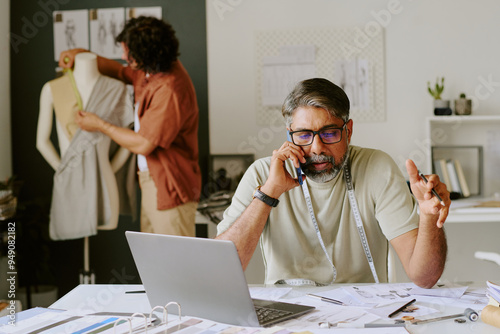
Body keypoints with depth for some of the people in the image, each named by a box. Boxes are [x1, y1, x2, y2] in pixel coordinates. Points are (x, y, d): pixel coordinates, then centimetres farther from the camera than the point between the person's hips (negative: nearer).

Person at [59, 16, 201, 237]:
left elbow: (143, 144, -23)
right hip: (151, 181, 10)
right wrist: (83, 54, 13)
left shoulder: (170, 91, -26)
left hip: (169, 188, -10)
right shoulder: (148, 72, 5)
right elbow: (120, 71, 27)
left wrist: (99, 125, -10)